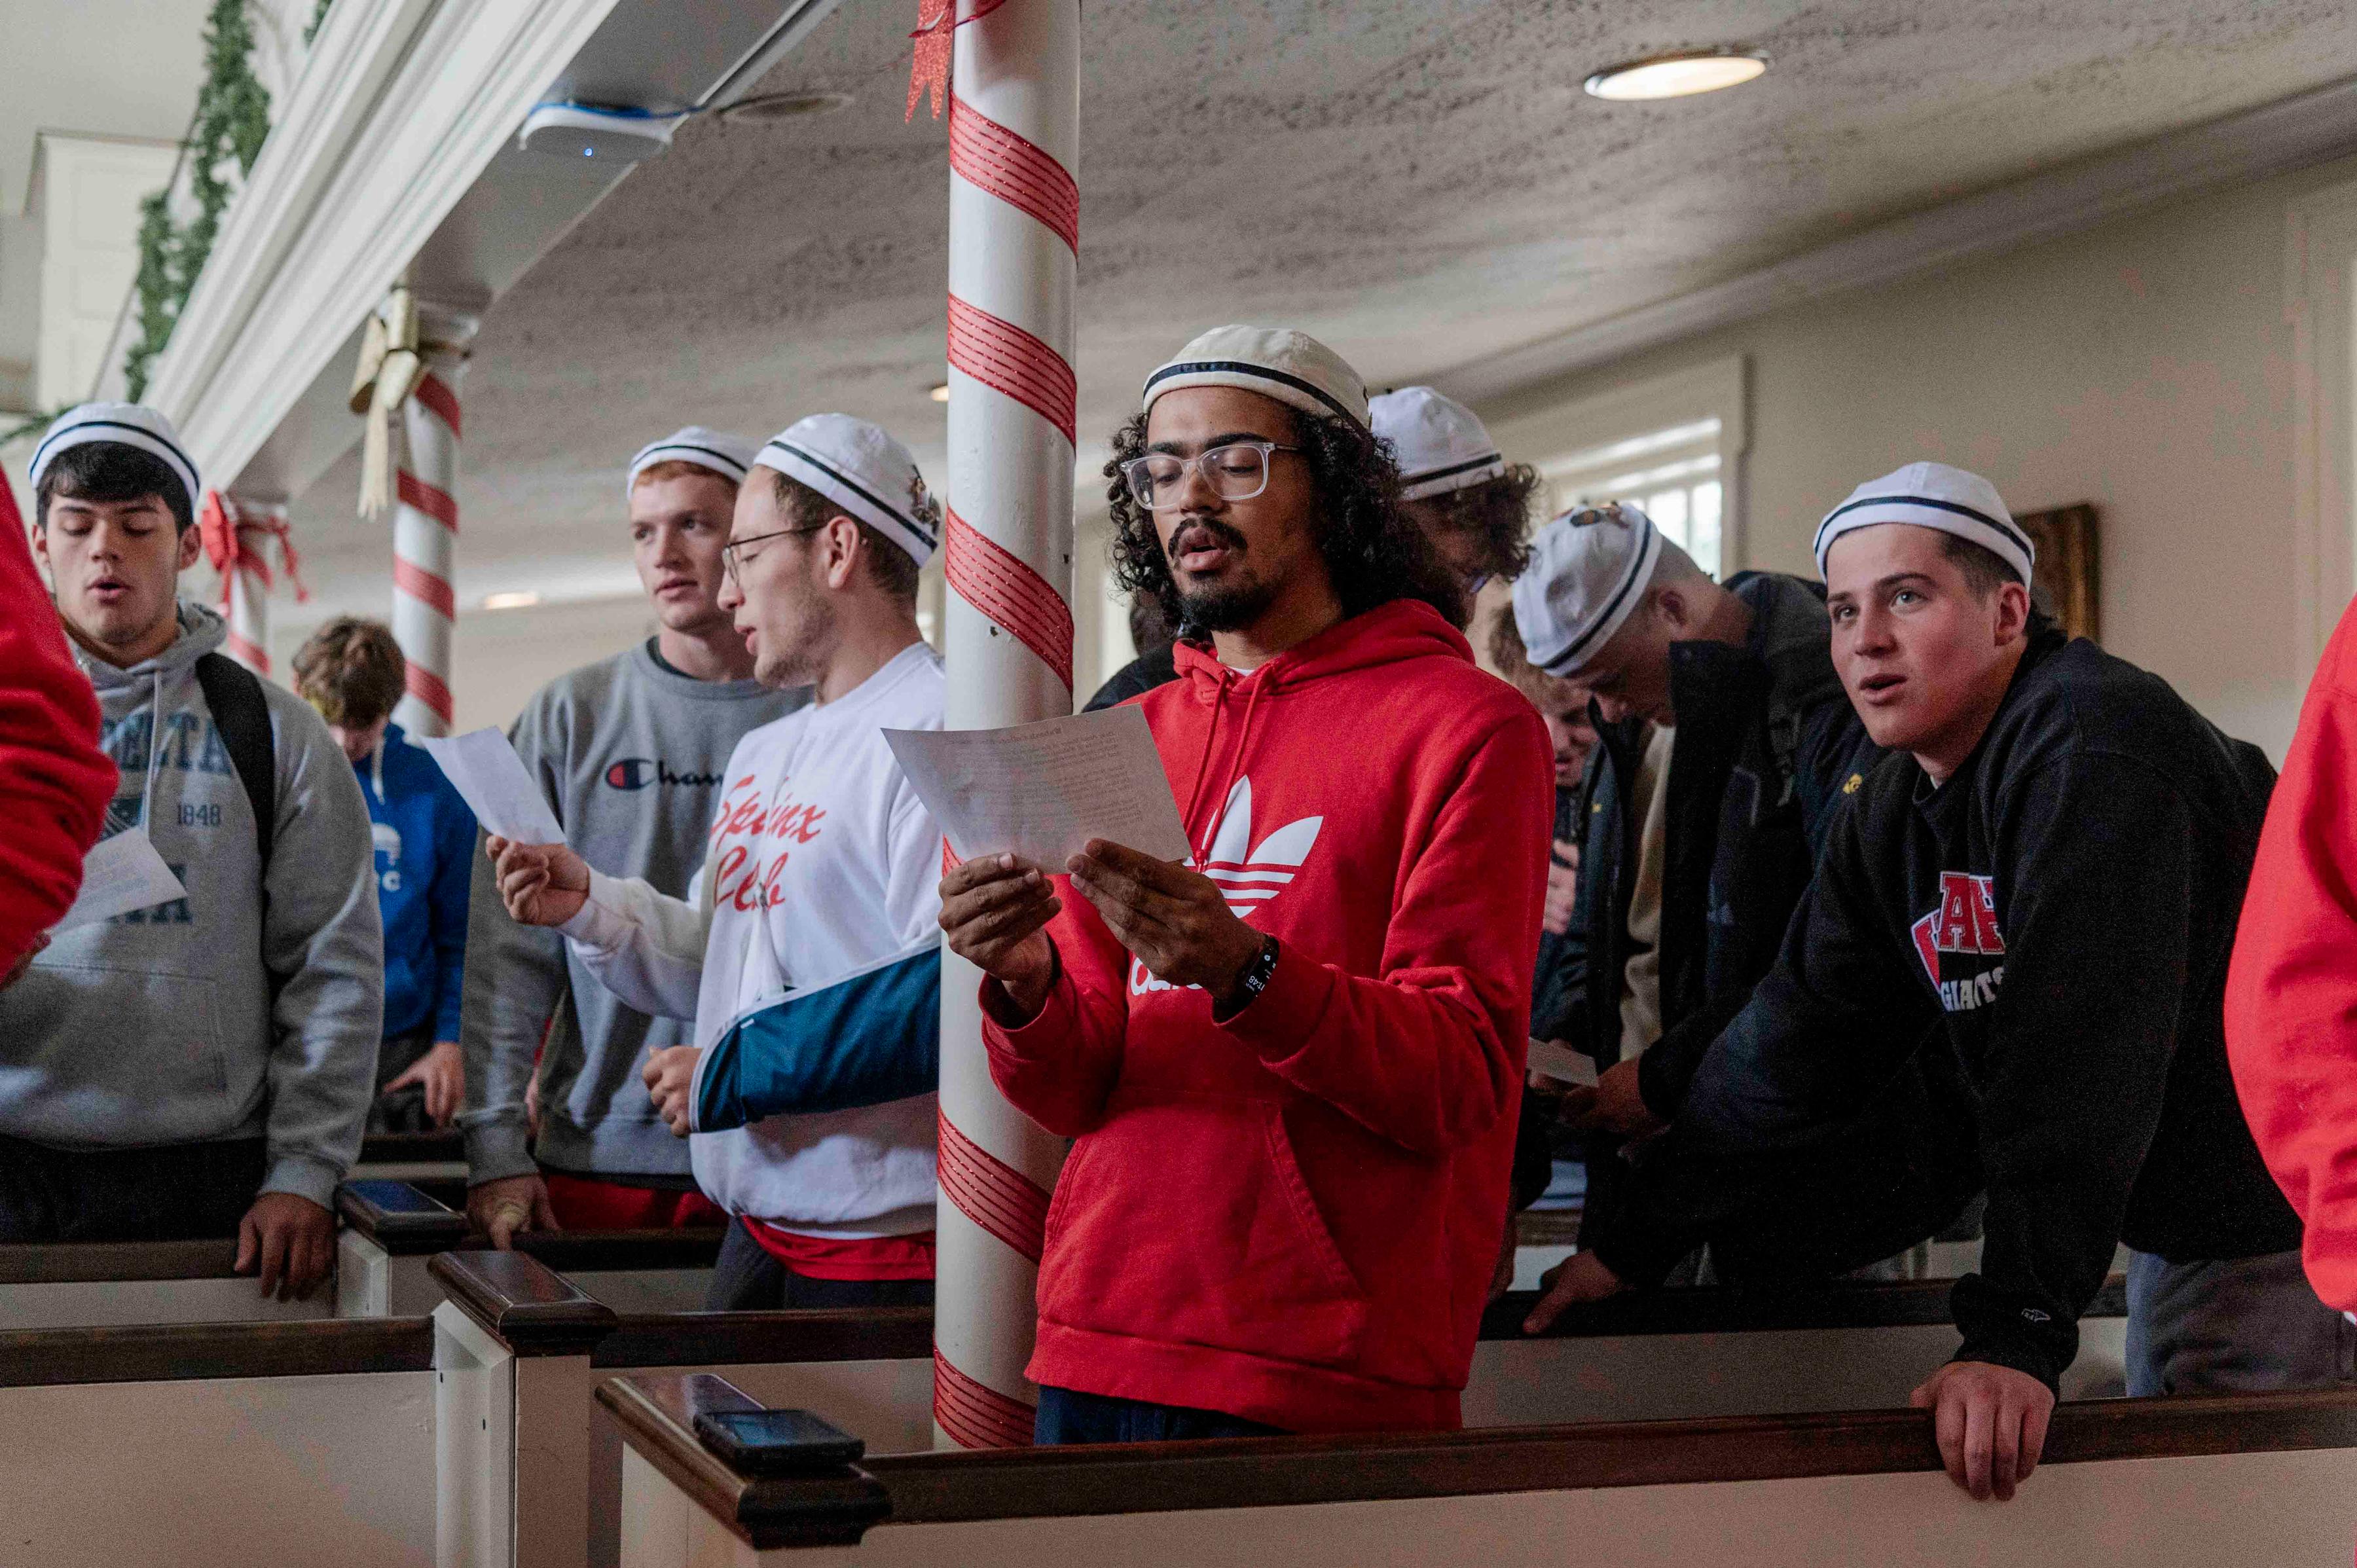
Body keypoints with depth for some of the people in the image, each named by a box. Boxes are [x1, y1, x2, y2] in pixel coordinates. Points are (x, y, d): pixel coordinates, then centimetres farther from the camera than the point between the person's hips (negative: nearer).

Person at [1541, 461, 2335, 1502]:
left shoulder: (2095, 745, -23)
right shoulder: (1889, 817, 5)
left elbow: (2074, 1058, -32)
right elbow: (1794, 1042, 9)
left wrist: (2017, 1331, -37)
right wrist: (1632, 1242, 6)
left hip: (2278, 1215, -8)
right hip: (2170, 1223, 8)